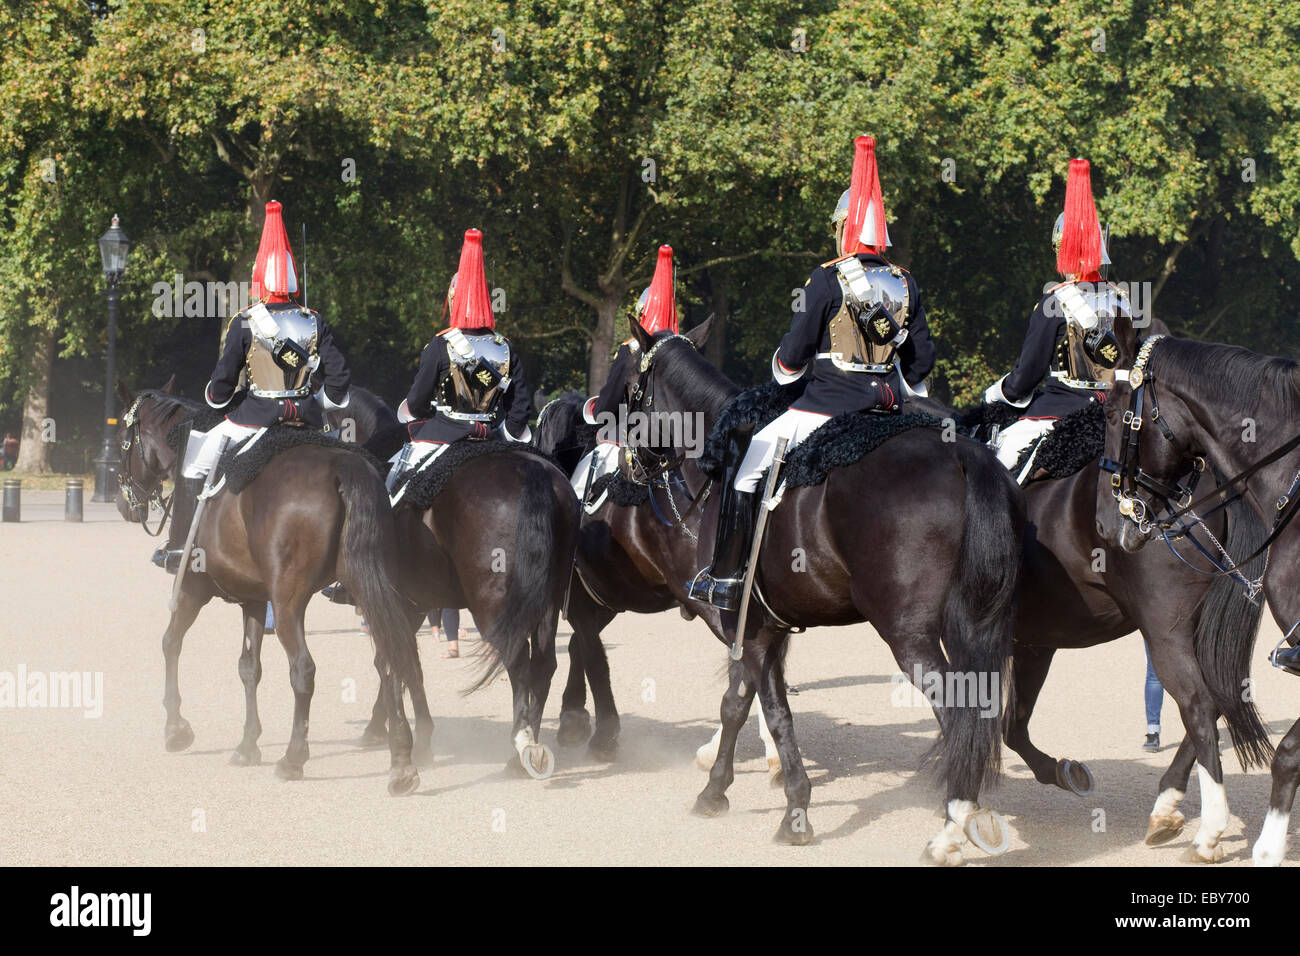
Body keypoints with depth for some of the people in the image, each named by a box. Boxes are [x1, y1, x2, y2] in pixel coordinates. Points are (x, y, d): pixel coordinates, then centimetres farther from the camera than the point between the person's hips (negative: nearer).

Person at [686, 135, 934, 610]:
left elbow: (795, 353, -6)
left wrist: (783, 375, 16)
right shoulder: (905, 285, 7)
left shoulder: (827, 280, -10)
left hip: (828, 402, -5)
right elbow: (921, 360, 11)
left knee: (745, 465, 6)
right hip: (887, 405, 5)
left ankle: (726, 578, 5)